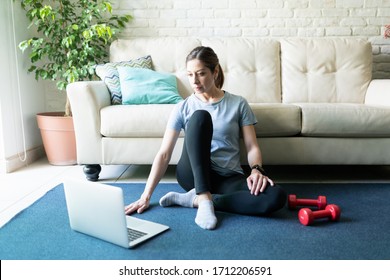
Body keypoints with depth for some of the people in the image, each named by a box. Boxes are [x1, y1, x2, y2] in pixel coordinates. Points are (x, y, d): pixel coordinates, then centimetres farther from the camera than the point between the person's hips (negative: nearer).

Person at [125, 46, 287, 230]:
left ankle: (195, 199, -21)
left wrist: (256, 170, -22)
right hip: (193, 174, -1)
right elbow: (164, 154, -3)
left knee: (276, 197, -30)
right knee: (200, 116, -27)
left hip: (229, 178, 1)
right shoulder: (183, 108, 3)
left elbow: (252, 147, 1)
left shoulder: (238, 104, 4)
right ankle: (204, 198, -32)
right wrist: (145, 196, -11)